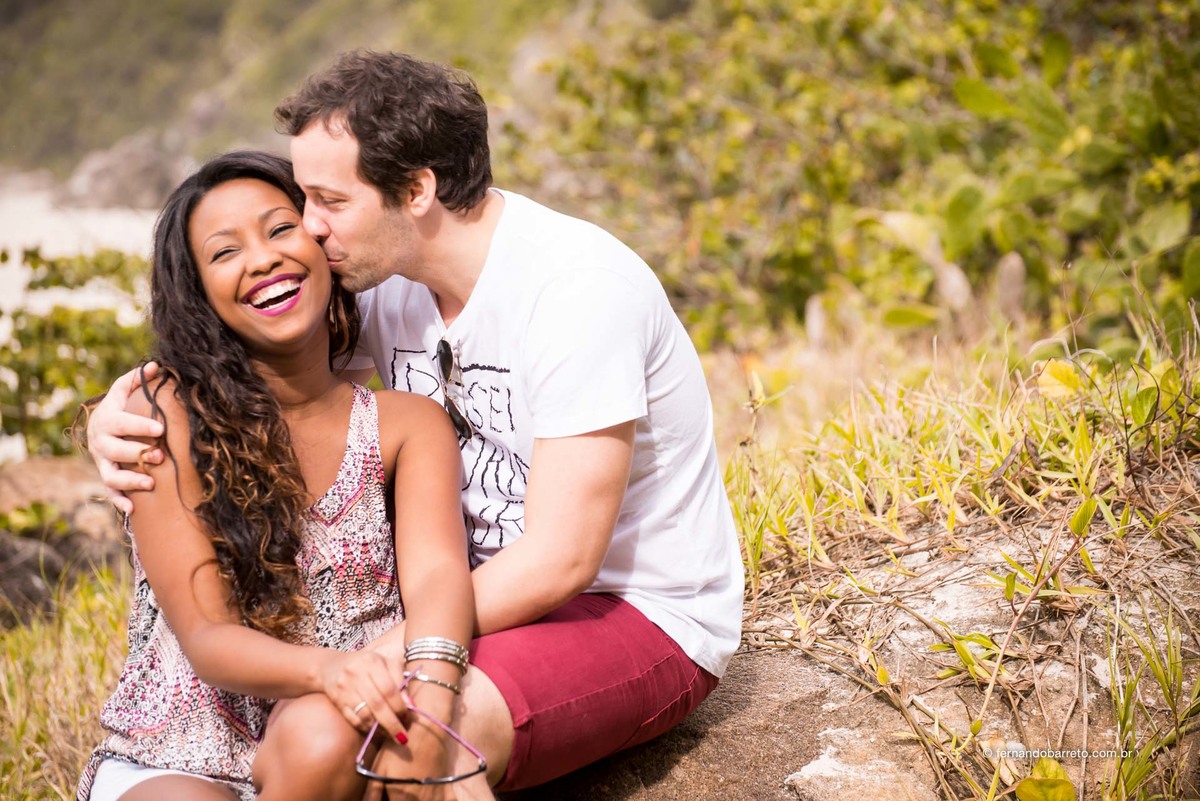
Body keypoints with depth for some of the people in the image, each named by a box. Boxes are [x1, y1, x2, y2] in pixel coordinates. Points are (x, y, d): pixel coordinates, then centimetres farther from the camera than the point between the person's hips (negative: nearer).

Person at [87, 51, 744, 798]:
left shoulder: (578, 286, -25)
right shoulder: (384, 279, -2)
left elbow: (558, 560, -27)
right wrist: (124, 407, -14)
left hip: (645, 615, -7)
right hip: (496, 593, 7)